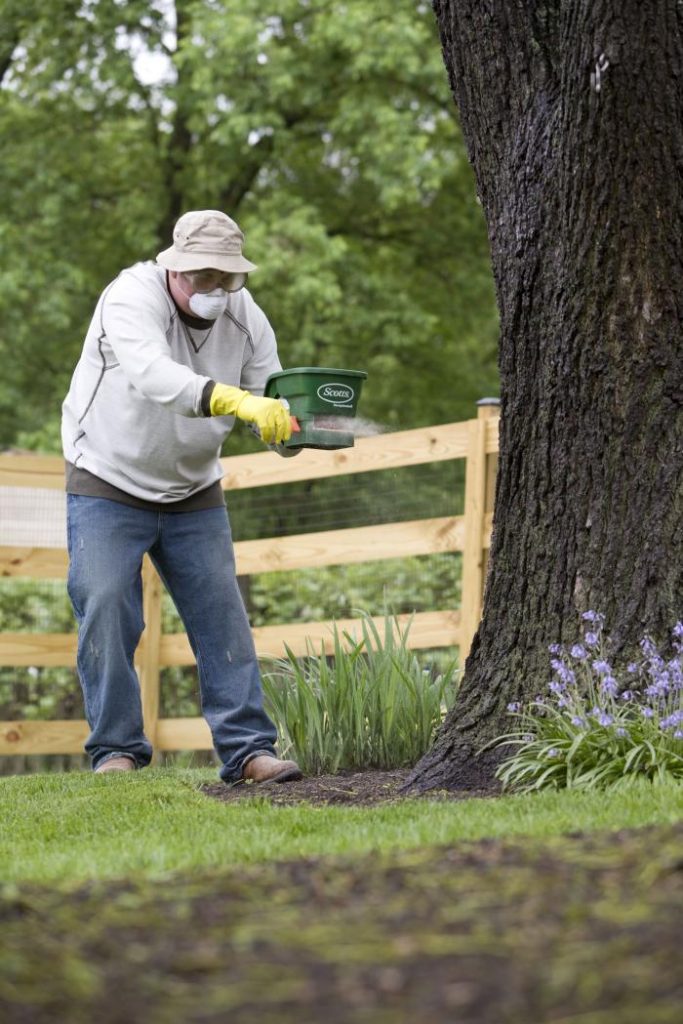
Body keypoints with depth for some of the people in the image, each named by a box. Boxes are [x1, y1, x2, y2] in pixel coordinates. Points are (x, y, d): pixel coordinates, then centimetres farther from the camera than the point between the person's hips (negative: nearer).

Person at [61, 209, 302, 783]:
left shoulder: (245, 318, -7)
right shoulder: (132, 296, -23)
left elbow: (272, 409, -9)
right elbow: (151, 373, -43)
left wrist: (292, 428, -34)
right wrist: (233, 400, -57)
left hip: (194, 493, 4)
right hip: (109, 484, -4)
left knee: (222, 615, -2)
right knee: (106, 610, -12)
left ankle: (248, 750, -1)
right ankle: (117, 749, -3)